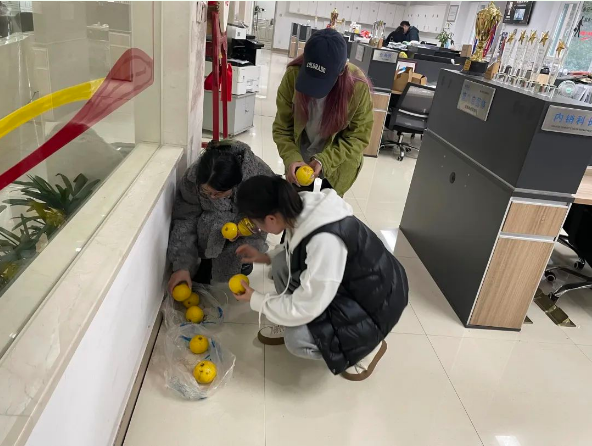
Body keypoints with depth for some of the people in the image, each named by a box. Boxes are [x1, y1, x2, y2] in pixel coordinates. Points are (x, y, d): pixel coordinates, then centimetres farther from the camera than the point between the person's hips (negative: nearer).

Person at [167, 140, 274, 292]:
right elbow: (185, 220, -23)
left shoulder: (259, 174, -35)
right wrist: (182, 265, -28)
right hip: (211, 218, 1)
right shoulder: (193, 177, -31)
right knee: (210, 225, -31)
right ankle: (208, 259, -1)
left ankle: (241, 257, 5)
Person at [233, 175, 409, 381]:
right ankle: (291, 324, 17)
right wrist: (265, 257, 2)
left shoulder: (326, 241, -38)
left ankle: (368, 346, 6)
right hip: (346, 283, 8)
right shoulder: (303, 210, -13)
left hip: (375, 300, -8)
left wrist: (255, 299, -14)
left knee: (297, 340, -18)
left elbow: (305, 308, -28)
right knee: (282, 264, -6)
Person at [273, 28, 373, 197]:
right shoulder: (293, 75, -23)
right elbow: (282, 127, -15)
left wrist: (324, 160, -30)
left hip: (337, 164, -1)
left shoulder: (358, 87, -27)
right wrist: (291, 158, -32)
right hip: (300, 159, 2)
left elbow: (358, 138, -18)